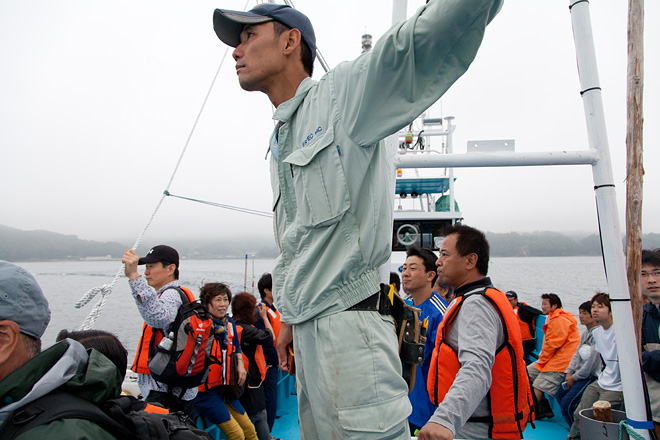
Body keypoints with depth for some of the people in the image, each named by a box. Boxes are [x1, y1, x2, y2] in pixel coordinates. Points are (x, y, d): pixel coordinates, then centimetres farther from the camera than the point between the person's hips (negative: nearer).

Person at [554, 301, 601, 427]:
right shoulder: (586, 332, 9)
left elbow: (592, 363, -21)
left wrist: (574, 378, -11)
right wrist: (569, 372, 2)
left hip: (591, 376, -9)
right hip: (578, 372, 9)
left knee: (567, 404, -14)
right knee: (559, 395, 11)